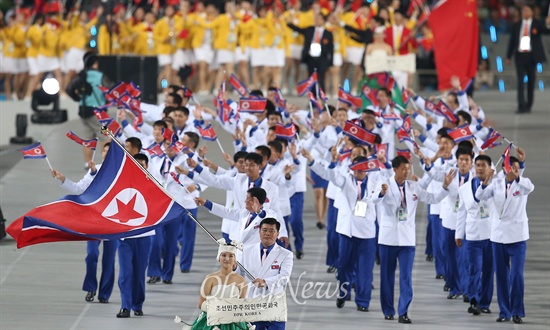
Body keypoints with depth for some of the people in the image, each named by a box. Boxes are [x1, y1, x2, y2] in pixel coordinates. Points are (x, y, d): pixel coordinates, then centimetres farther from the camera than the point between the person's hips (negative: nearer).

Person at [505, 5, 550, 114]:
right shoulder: (516, 26, 10)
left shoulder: (537, 24, 5)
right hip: (520, 55, 1)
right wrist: (508, 57, 10)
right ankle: (521, 106, -12)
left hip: (531, 56, -1)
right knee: (520, 82, -7)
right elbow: (512, 41, 12)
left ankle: (528, 105, 16)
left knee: (531, 81, 6)